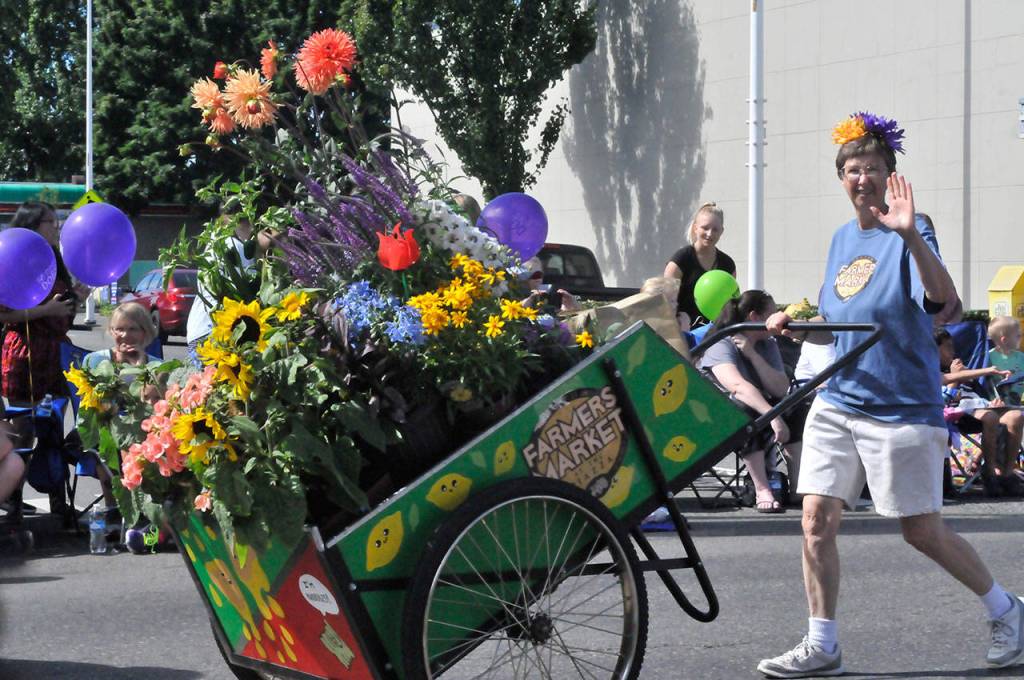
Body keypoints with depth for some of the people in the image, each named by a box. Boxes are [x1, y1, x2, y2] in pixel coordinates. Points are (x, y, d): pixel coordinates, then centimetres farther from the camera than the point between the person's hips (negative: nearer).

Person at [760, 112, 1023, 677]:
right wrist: (793, 327, 1)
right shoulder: (842, 238, 11)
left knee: (923, 532, 3)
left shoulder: (908, 236, -9)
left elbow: (943, 299, -29)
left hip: (902, 407, -6)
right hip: (837, 402, 6)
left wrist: (909, 234, -42)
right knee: (817, 520, -4)